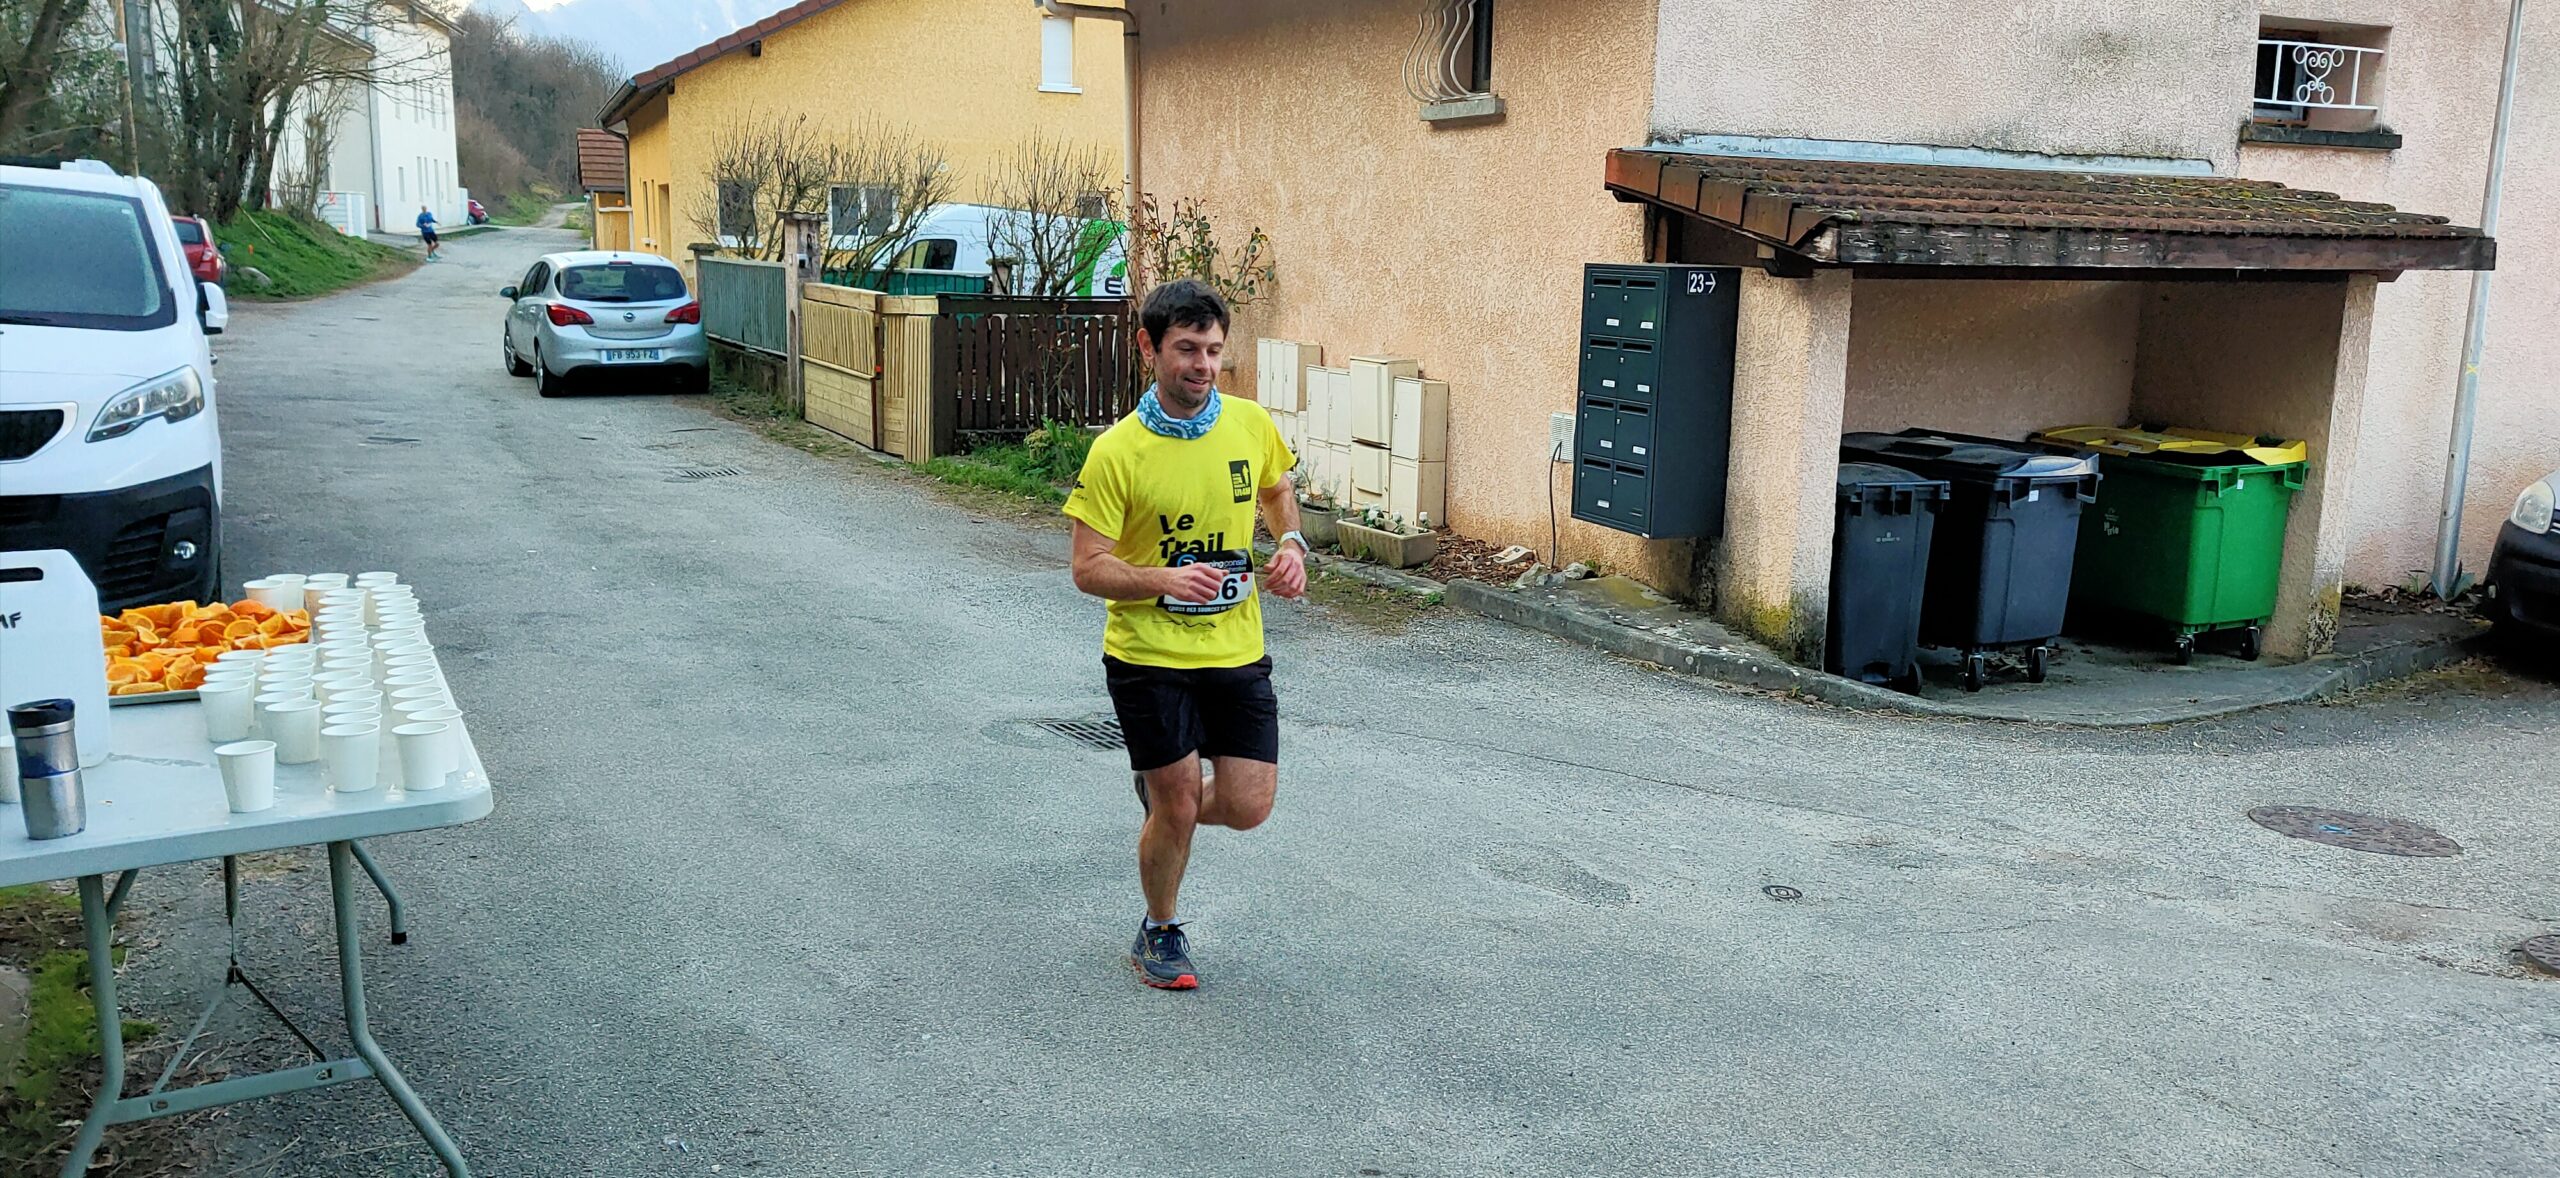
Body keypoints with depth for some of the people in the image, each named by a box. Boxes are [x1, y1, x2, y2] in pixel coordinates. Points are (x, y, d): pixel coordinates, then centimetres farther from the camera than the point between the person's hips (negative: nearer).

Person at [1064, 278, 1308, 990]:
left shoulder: (1252, 425, -3)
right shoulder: (1116, 452, -14)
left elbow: (1278, 491, 19)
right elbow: (1089, 569, -13)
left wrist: (1291, 544, -1)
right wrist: (1165, 579, -29)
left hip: (1237, 650, 4)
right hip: (1148, 657, -3)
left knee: (1248, 808, 2)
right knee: (1177, 811, 4)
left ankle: (1162, 796, 36)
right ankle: (1158, 933, 32)